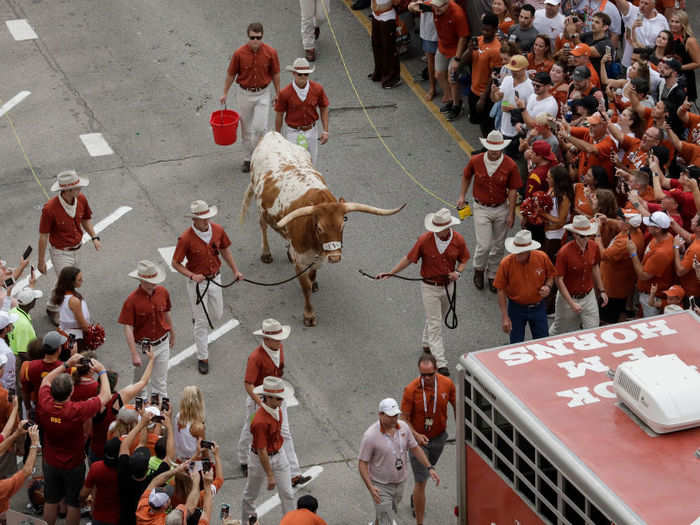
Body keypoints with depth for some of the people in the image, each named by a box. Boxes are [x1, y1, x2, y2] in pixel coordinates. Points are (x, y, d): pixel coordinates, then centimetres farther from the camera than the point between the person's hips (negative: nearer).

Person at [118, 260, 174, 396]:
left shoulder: (163, 292, -7)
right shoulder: (132, 300, -21)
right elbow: (128, 328, -20)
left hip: (162, 344, 2)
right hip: (142, 347, -2)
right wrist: (134, 354, -24)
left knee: (160, 383, 5)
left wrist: (172, 334, 23)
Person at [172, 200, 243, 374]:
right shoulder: (186, 239, -24)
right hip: (197, 282, -5)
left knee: (217, 314, 18)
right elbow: (175, 263, -13)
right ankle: (202, 358, 17)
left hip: (215, 279, 5)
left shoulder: (217, 230, -10)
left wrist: (235, 271, 7)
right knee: (201, 321, 2)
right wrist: (192, 276, -26)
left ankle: (198, 314, 52)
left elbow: (225, 250, 8)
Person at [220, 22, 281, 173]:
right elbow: (231, 74, -1)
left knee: (260, 127, -9)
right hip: (244, 94, 1)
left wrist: (277, 93, 7)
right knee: (246, 128, 10)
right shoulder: (239, 53, -15)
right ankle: (248, 158, 27)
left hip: (262, 94, -1)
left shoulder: (270, 53, -13)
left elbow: (275, 74, 1)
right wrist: (225, 93, 4)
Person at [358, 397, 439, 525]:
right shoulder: (370, 436, -26)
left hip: (399, 483, 6)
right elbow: (362, 463, -20)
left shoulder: (403, 427, -9)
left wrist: (430, 468, -5)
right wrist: (370, 487, -32)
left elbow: (415, 448, 4)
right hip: (380, 486, -6)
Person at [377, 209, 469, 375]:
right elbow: (409, 258, -9)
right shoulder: (425, 240, -20)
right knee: (435, 324, -3)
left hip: (447, 285, 4)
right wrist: (390, 273, -9)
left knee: (438, 317, 24)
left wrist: (458, 272, -16)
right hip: (430, 287, -4)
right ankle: (440, 363, -3)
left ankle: (427, 344, 50)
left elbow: (463, 259, 4)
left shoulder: (458, 240, -11)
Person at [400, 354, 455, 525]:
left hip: (439, 437, 4)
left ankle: (416, 498, 55)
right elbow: (404, 419, -15)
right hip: (418, 438, -4)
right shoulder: (411, 390, -24)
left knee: (428, 471, 27)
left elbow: (456, 406, 5)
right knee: (421, 481, -7)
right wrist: (416, 435, -31)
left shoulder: (447, 384, -14)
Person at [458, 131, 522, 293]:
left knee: (498, 246, 12)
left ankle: (493, 275, 32)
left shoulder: (510, 166, -15)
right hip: (481, 208, -1)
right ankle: (479, 269, 25)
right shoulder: (475, 161, -13)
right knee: (484, 245, -5)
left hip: (501, 209, 1)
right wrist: (462, 196, 10)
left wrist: (511, 214, -6)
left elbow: (512, 190, -7)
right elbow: (466, 176, 9)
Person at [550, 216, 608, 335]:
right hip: (568, 297, -4)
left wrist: (601, 291, 10)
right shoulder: (564, 252, -24)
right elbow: (559, 280, -20)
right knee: (562, 331, 15)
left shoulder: (593, 246, -8)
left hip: (588, 297, 4)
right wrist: (572, 303, -24)